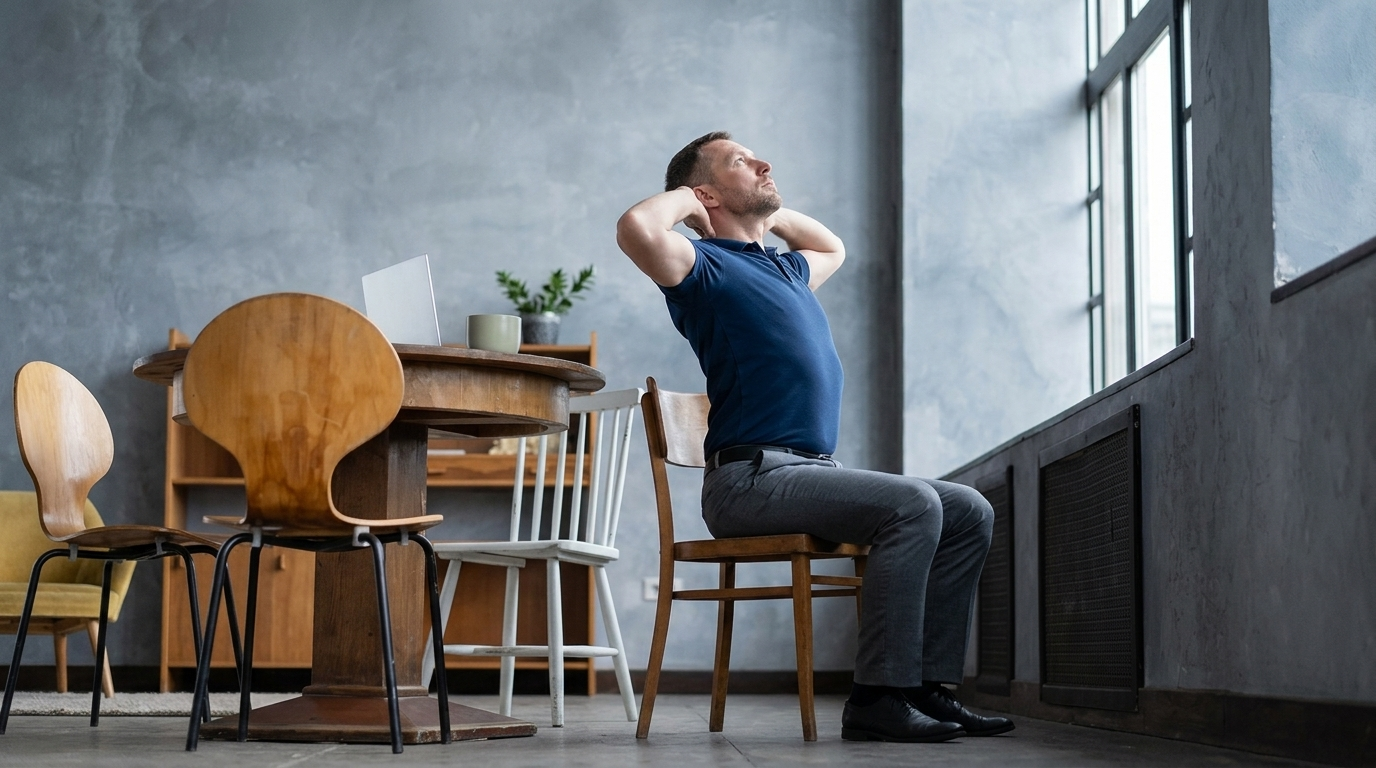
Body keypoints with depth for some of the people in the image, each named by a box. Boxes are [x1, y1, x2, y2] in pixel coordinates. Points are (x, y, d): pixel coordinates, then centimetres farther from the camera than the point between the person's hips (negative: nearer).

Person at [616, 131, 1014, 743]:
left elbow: (833, 248, 49)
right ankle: (876, 699, -26)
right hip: (751, 478, -9)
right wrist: (679, 199, -1)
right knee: (913, 505, -27)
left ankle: (925, 685, -1)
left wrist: (773, 213, 32)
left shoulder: (784, 269, 25)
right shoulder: (706, 266, -1)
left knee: (969, 513, 1)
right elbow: (637, 229, -23)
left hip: (811, 472, 9)